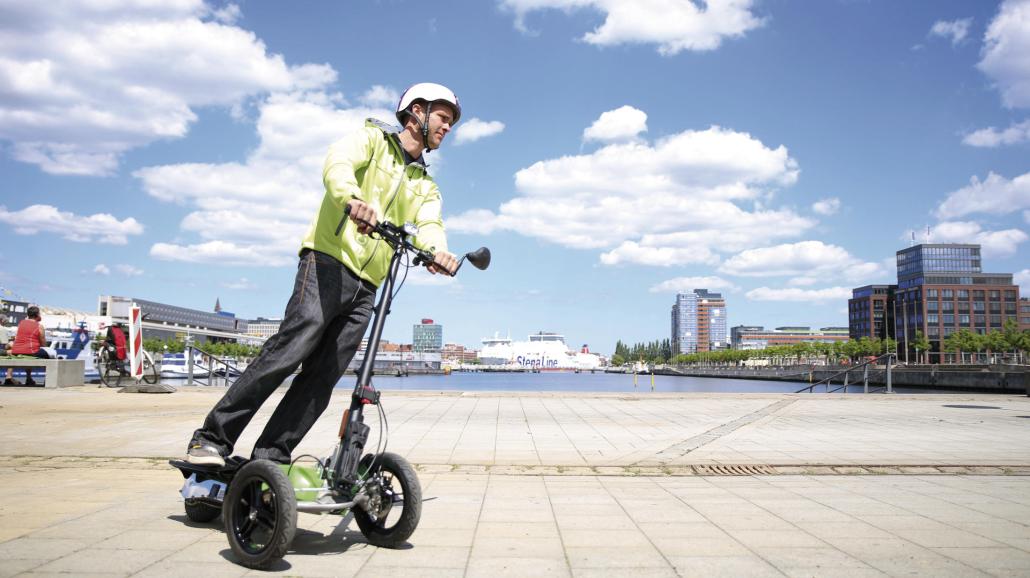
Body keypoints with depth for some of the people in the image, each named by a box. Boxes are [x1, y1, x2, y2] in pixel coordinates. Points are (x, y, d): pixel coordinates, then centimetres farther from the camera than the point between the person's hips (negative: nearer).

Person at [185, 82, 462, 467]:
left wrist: (436, 249, -24)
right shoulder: (374, 140, 8)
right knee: (288, 351, -20)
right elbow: (338, 162, -15)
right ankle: (212, 439, -14)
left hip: (366, 288, 6)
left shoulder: (425, 187, 24)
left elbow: (430, 224, 3)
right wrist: (353, 199, -39)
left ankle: (269, 458, 1)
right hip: (329, 263, -6)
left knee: (323, 378, -2)